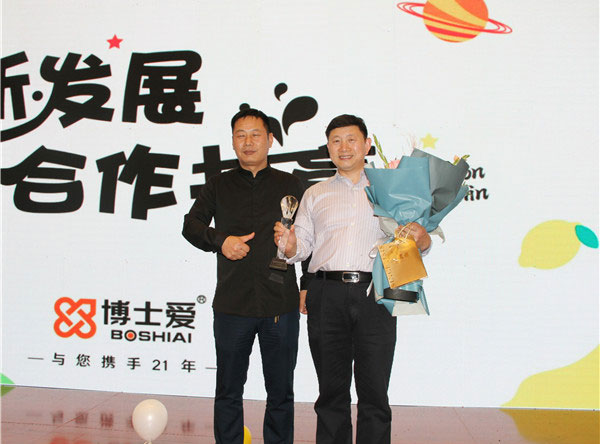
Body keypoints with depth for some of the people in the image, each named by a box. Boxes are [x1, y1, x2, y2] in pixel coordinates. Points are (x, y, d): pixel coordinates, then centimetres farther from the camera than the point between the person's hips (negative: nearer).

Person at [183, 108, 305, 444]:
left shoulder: (291, 185, 11)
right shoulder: (219, 185, 13)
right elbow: (191, 225, 6)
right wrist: (220, 240, -13)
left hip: (281, 305, 0)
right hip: (232, 305, 1)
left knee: (281, 393, 8)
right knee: (229, 391, 9)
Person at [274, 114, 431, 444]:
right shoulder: (315, 194, 18)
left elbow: (412, 242, 11)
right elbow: (302, 246, 13)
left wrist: (422, 239, -11)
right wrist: (288, 245, -9)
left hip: (374, 295, -1)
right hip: (327, 296, 2)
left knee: (374, 394, 1)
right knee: (332, 391, 9)